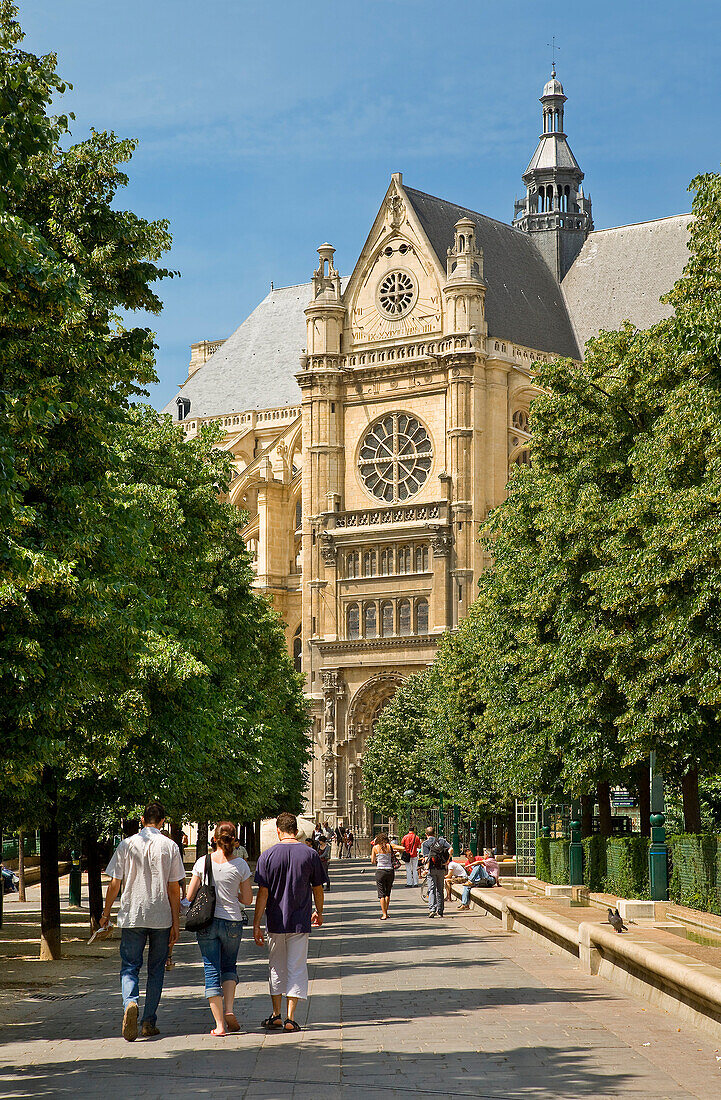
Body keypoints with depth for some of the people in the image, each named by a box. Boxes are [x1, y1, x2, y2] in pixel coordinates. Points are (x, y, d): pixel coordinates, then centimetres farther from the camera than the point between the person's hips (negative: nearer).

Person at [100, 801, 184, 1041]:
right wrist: (176, 923, 2)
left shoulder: (127, 845, 0)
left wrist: (106, 913, 14)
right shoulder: (170, 846, -1)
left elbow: (114, 885, 1)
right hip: (162, 919, 0)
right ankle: (149, 1022, 10)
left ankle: (130, 1003, -24)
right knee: (156, 970, 11)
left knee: (129, 967, 4)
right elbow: (174, 889, -2)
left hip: (132, 916, 0)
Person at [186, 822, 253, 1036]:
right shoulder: (240, 865, -6)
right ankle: (229, 1009, 1)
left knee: (212, 970, 5)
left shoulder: (202, 863, -5)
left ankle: (219, 1024, 2)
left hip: (207, 922, 0)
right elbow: (247, 899, 0)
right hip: (232, 922, 0)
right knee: (229, 965, 21)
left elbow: (190, 896, -1)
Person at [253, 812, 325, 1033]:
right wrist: (319, 912, 23)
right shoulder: (310, 854, -3)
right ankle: (290, 1019, -2)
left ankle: (276, 1016, 20)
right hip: (300, 922, 0)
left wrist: (256, 925, -3)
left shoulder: (268, 856, -5)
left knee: (277, 969, 15)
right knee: (297, 969, 3)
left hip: (275, 923, 0)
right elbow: (317, 888, 6)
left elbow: (263, 892, -6)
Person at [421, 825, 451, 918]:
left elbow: (426, 858, -10)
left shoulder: (425, 843, 0)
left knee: (432, 889, -4)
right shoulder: (441, 840, 10)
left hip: (432, 868, -3)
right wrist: (447, 860, -3)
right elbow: (450, 849, -5)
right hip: (442, 868, 3)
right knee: (440, 890, 13)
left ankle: (432, 909, -20)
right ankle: (440, 911, 16)